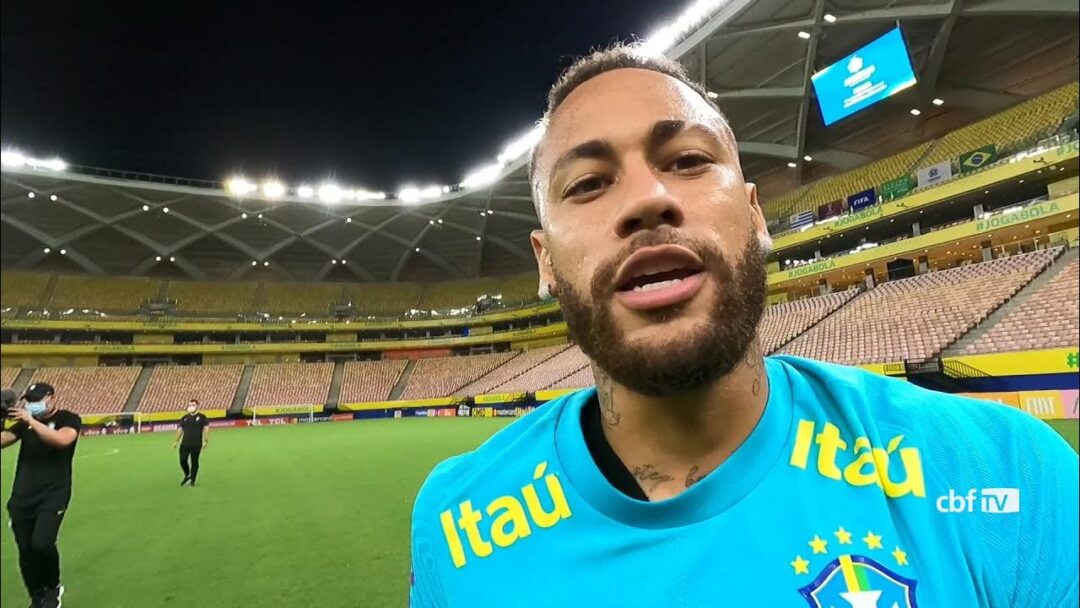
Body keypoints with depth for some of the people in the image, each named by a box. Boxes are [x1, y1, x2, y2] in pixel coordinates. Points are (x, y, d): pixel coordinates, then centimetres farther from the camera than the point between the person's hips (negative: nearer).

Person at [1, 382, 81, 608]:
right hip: (22, 496, 5)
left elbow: (61, 440, -23)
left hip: (53, 494, -5)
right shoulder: (25, 422, 13)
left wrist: (32, 421, -23)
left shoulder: (68, 418, -3)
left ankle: (53, 588, 9)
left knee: (42, 544, -18)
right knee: (25, 551, 7)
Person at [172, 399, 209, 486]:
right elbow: (180, 429, 17)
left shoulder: (202, 417, -1)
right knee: (183, 460, -1)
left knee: (194, 462, 4)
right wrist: (176, 441, 12)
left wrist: (206, 441, -17)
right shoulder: (184, 418, 12)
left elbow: (206, 428, -7)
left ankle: (192, 481, 17)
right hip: (184, 444, 4)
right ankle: (187, 475, 25)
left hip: (196, 445, -3)